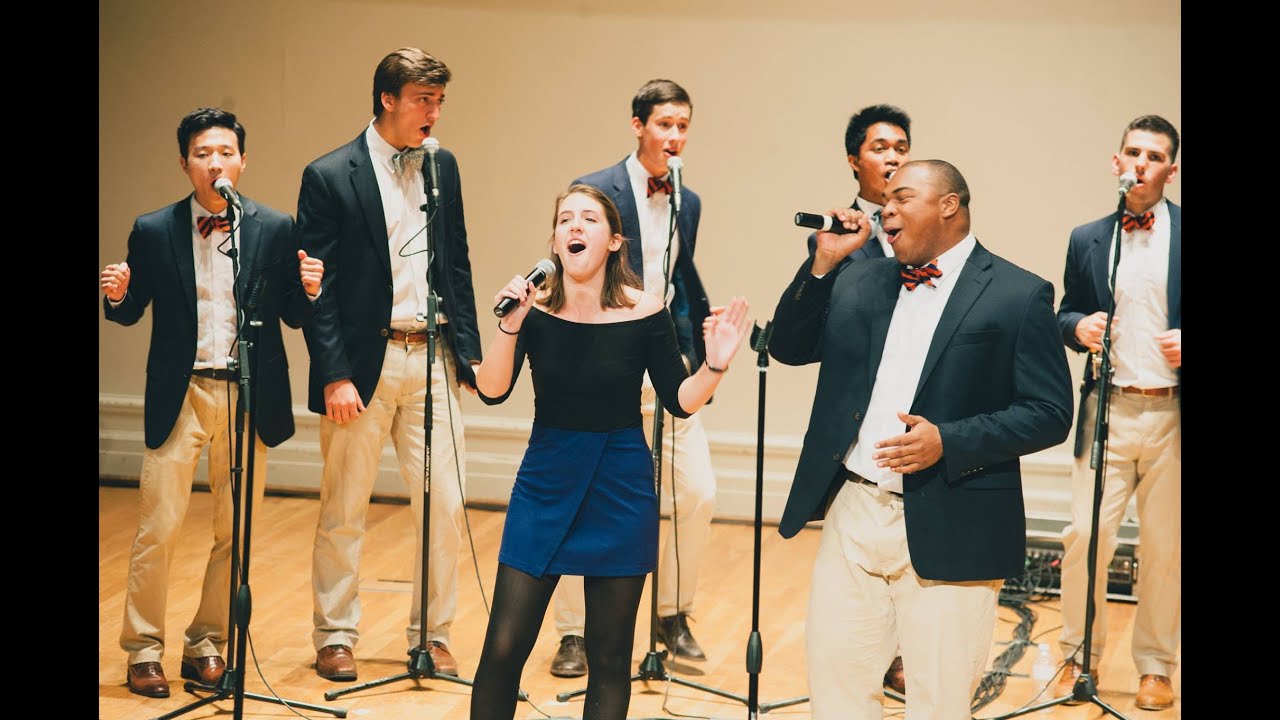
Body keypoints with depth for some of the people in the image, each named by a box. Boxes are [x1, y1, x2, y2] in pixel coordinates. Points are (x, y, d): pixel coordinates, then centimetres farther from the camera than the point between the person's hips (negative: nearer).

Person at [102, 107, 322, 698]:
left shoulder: (275, 229, 3)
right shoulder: (154, 232, 2)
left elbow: (293, 317, 6)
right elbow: (132, 312, 8)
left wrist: (309, 289, -15)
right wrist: (116, 295, -14)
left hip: (250, 399, 1)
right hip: (179, 398, -1)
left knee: (237, 534, 7)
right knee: (158, 529, -2)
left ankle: (206, 645, 22)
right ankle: (143, 649, 12)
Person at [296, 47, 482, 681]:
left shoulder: (443, 167, 10)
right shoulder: (329, 176, -6)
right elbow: (316, 287, -8)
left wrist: (470, 350, 9)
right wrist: (334, 376, -13)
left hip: (432, 358, 4)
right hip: (363, 361, -4)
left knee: (445, 506, 4)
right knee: (344, 510, 6)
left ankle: (432, 636, 18)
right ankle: (335, 638, 19)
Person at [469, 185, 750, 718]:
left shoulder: (644, 313, -8)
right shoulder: (533, 307, -5)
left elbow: (680, 401, -2)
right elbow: (492, 391, -15)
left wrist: (715, 364, -20)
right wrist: (511, 325, -30)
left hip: (620, 492, -1)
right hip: (545, 483, 1)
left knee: (609, 658, 6)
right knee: (503, 649, -1)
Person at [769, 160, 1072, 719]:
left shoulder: (1018, 295, -5)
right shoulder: (858, 282, 12)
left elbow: (1050, 413, -8)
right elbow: (787, 348, 11)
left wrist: (948, 442, -20)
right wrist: (824, 262, -1)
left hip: (947, 532, -5)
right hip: (852, 516, 5)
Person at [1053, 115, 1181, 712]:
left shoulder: (1180, 232, 0)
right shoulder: (1087, 240, 9)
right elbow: (1068, 312, 15)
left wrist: (1185, 344, -15)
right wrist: (1079, 326, -7)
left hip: (1170, 415, -1)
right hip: (1109, 411, 2)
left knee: (1165, 546, 7)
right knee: (1085, 537, -4)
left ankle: (1155, 666, 21)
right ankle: (1079, 656, 13)